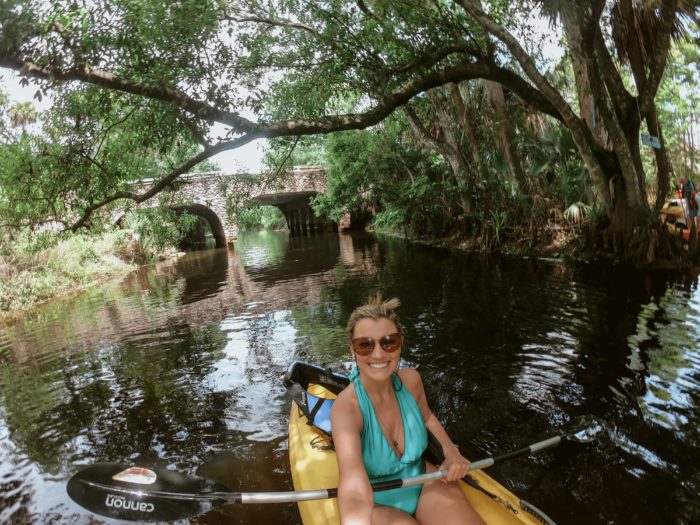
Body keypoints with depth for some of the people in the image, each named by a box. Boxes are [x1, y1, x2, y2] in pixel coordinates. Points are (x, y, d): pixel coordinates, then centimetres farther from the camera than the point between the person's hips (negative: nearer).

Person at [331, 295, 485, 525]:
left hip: (424, 483, 4)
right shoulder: (346, 406, -28)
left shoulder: (411, 380, -12)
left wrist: (451, 452, -4)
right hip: (378, 505, -3)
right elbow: (355, 495, -43)